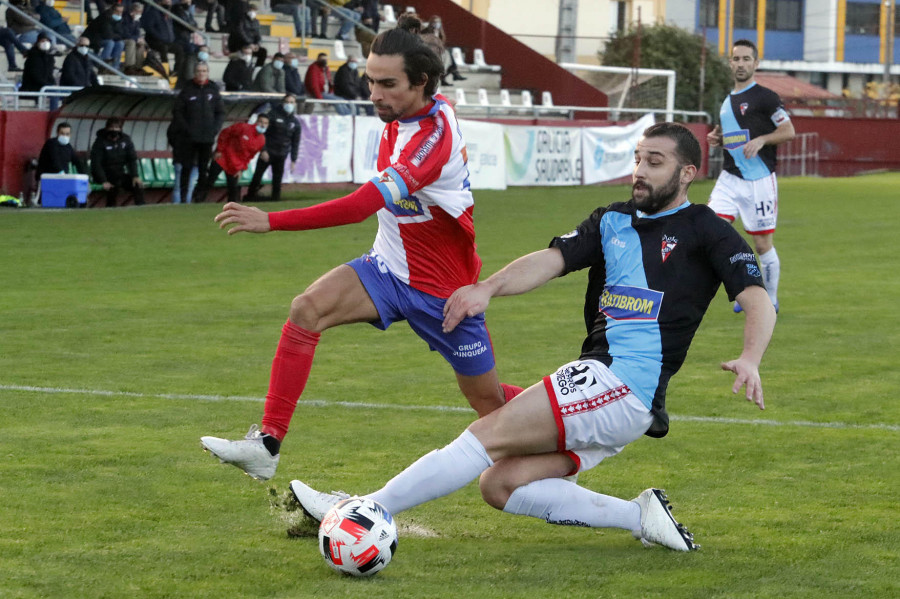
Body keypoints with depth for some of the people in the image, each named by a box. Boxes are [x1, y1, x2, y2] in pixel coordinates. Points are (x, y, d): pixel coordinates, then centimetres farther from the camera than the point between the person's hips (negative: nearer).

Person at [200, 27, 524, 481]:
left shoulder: (433, 138, -32)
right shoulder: (418, 111, -5)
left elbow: (363, 205, -42)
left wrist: (270, 221, -46)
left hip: (442, 290, -7)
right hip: (389, 268, 7)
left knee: (487, 400, 8)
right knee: (307, 309, -20)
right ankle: (266, 445, -21)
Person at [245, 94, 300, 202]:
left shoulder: (295, 122, 8)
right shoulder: (273, 114, -3)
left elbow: (295, 142, 12)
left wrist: (293, 160, 6)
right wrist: (263, 150, -15)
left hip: (281, 156, 3)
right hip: (267, 153, -3)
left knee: (277, 180, 3)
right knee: (257, 176, -3)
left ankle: (275, 199, 9)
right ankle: (250, 197, 8)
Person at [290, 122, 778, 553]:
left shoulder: (705, 230, 2)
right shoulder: (611, 221, 19)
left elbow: (758, 301, -7)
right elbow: (552, 260, 4)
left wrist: (749, 359, -27)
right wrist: (488, 288, -15)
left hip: (625, 382, -8)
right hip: (598, 383, 8)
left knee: (489, 434, -15)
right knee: (499, 485, -1)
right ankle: (642, 516, -1)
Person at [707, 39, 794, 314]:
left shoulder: (765, 97, -6)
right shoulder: (728, 101, 15)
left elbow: (788, 131, -9)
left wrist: (760, 140, -21)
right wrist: (718, 138, 7)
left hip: (759, 180, -6)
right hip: (730, 178, 6)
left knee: (763, 244, 0)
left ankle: (771, 300, 17)